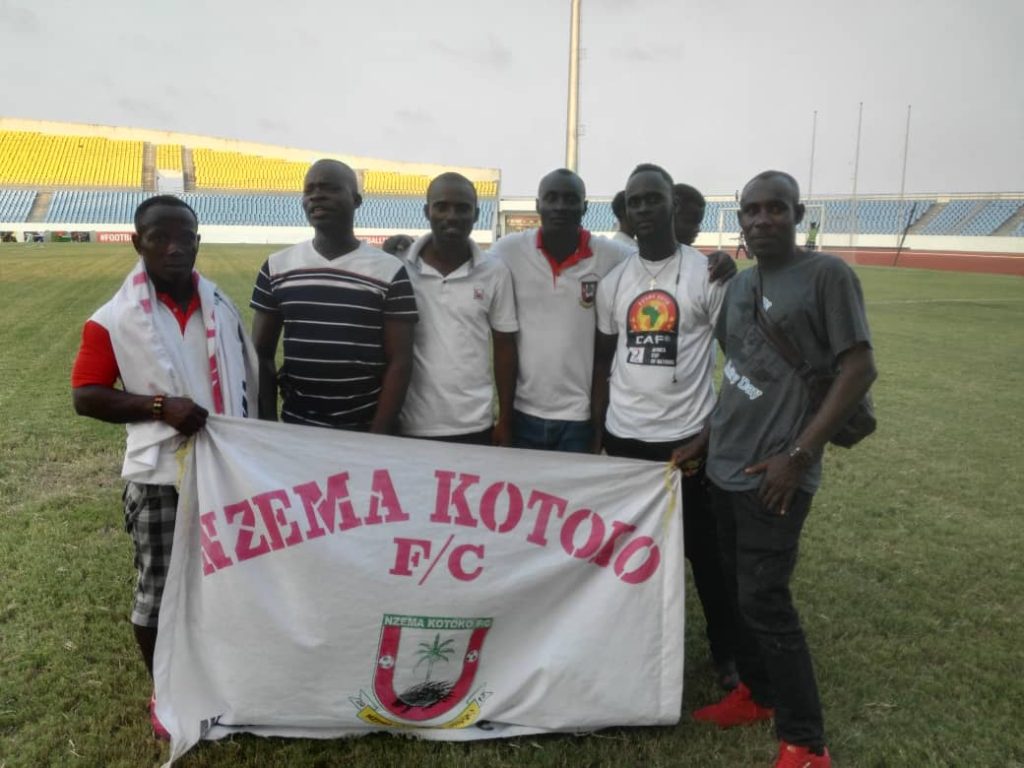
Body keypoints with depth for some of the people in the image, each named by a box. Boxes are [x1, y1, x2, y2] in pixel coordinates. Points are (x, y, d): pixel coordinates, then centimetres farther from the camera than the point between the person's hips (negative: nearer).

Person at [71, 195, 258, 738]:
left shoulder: (220, 306, 4)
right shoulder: (113, 319, -9)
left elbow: (247, 379, 10)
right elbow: (85, 397, -9)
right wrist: (160, 405, -21)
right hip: (158, 476, -4)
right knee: (157, 589, 8)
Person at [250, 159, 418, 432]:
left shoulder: (390, 272, -5)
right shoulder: (275, 268, 3)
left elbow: (399, 362, -7)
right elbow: (262, 355, 6)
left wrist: (378, 436, -12)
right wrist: (268, 425, -2)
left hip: (365, 430, -2)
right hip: (295, 427, 2)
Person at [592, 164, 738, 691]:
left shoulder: (709, 274, -5)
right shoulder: (613, 282, 6)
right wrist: (596, 435, 8)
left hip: (690, 437, -3)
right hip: (624, 438, 4)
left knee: (706, 552, 9)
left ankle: (726, 654, 27)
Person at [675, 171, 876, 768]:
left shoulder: (827, 275, -10)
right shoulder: (741, 284, 11)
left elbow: (859, 369, -13)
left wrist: (798, 456, -17)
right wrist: (705, 439, 13)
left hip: (775, 474, -7)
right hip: (726, 466, 7)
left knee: (764, 599, -4)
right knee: (738, 588, 15)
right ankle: (758, 691, 34)